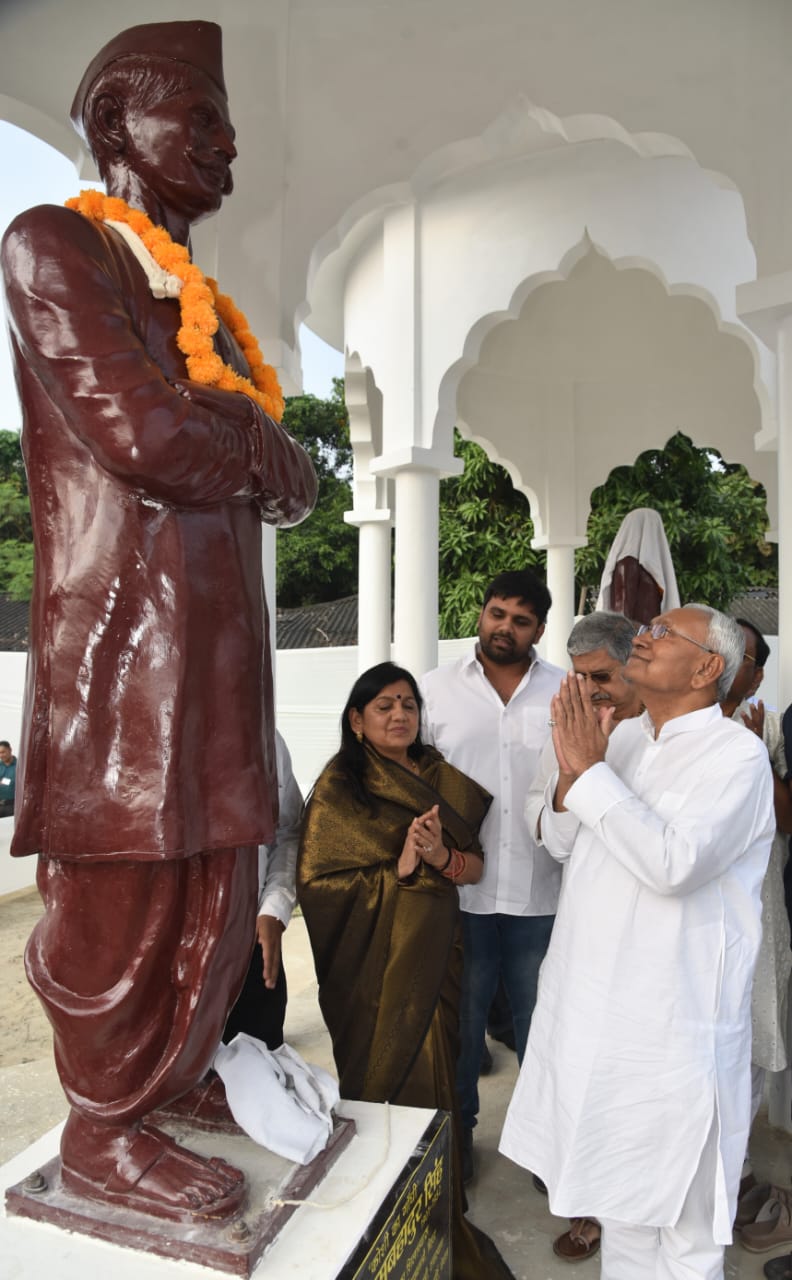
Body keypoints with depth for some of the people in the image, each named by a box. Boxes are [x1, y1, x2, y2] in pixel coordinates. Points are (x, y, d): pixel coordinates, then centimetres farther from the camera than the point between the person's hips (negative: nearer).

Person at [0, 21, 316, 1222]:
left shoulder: (199, 298, 23)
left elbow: (284, 483, 16)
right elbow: (133, 427, -15)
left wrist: (238, 439, -3)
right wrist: (262, 447, -1)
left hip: (217, 640, 8)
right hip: (123, 636, -8)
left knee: (212, 904, 14)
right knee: (121, 907, 4)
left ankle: (163, 1081, 35)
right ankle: (104, 1132, 25)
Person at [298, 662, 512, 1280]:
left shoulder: (443, 780, 5)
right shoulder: (338, 788, -6)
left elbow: (476, 866, 4)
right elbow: (316, 880, -11)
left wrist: (441, 858, -18)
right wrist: (399, 871, -18)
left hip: (433, 957, 3)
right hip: (371, 965, -3)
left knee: (431, 1079, 9)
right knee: (378, 1085, 8)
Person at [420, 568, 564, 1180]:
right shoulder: (436, 689, 2)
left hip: (541, 892, 0)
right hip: (460, 887, 0)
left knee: (541, 1017, 15)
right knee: (461, 1014, 17)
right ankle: (457, 1127, 38)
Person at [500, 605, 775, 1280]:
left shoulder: (737, 754, -14)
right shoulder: (623, 737, 6)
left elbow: (673, 862, -28)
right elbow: (560, 841, 7)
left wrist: (591, 769, -23)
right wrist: (571, 769, -11)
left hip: (673, 1016, -6)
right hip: (594, 997, 6)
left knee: (681, 1205, 12)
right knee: (619, 1183, 24)